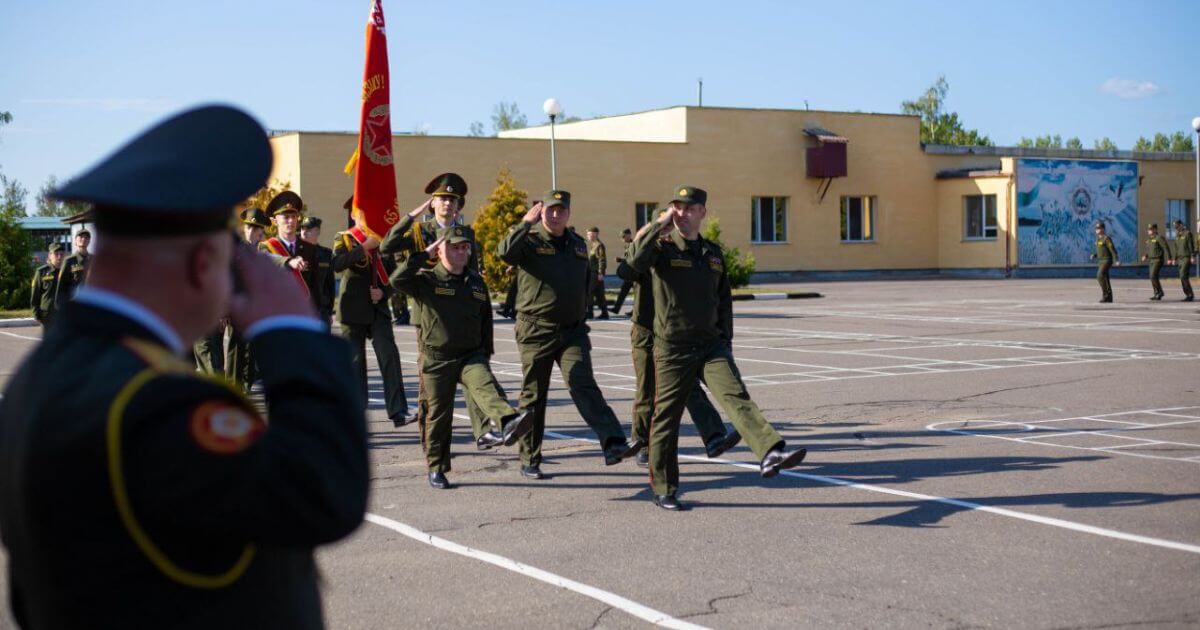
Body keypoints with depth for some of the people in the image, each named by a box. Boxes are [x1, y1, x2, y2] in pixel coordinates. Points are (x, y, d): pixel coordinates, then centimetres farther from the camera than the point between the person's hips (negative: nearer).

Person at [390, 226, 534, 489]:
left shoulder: (476, 282, 11)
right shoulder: (427, 280, -4)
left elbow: (486, 317, 22)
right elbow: (398, 280, -23)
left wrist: (486, 352, 20)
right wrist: (424, 256, -18)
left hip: (471, 356, 2)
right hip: (437, 359, -2)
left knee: (486, 386, -28)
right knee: (438, 414, 5)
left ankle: (508, 423, -53)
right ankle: (436, 468, 19)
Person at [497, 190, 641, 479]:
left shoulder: (578, 244, 15)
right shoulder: (529, 241, -2)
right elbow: (504, 252, -24)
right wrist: (526, 223, -21)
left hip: (572, 331, 3)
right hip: (536, 332, -3)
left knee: (583, 385, -15)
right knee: (533, 396, 5)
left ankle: (613, 444, -29)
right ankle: (529, 461, 16)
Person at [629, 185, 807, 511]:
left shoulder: (713, 252, 13)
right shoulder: (663, 247, -3)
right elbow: (637, 261, -26)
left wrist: (726, 341, 16)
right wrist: (660, 226, -21)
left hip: (711, 344, 3)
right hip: (673, 349, -3)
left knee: (736, 396, -18)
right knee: (666, 417, 3)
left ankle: (770, 454, -36)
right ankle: (663, 490, 15)